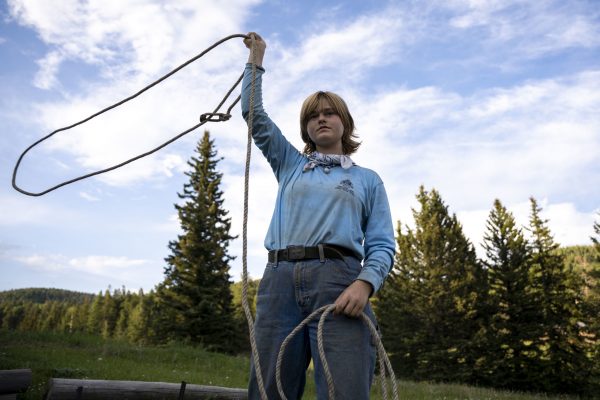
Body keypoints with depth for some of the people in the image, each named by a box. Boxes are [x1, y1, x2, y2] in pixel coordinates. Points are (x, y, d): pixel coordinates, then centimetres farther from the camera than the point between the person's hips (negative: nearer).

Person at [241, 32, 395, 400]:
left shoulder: (367, 179, 19)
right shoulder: (290, 165, 25)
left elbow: (382, 244, 8)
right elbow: (254, 113, 24)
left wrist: (365, 283, -12)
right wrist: (257, 58, 30)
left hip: (338, 281, -2)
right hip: (279, 282, 3)